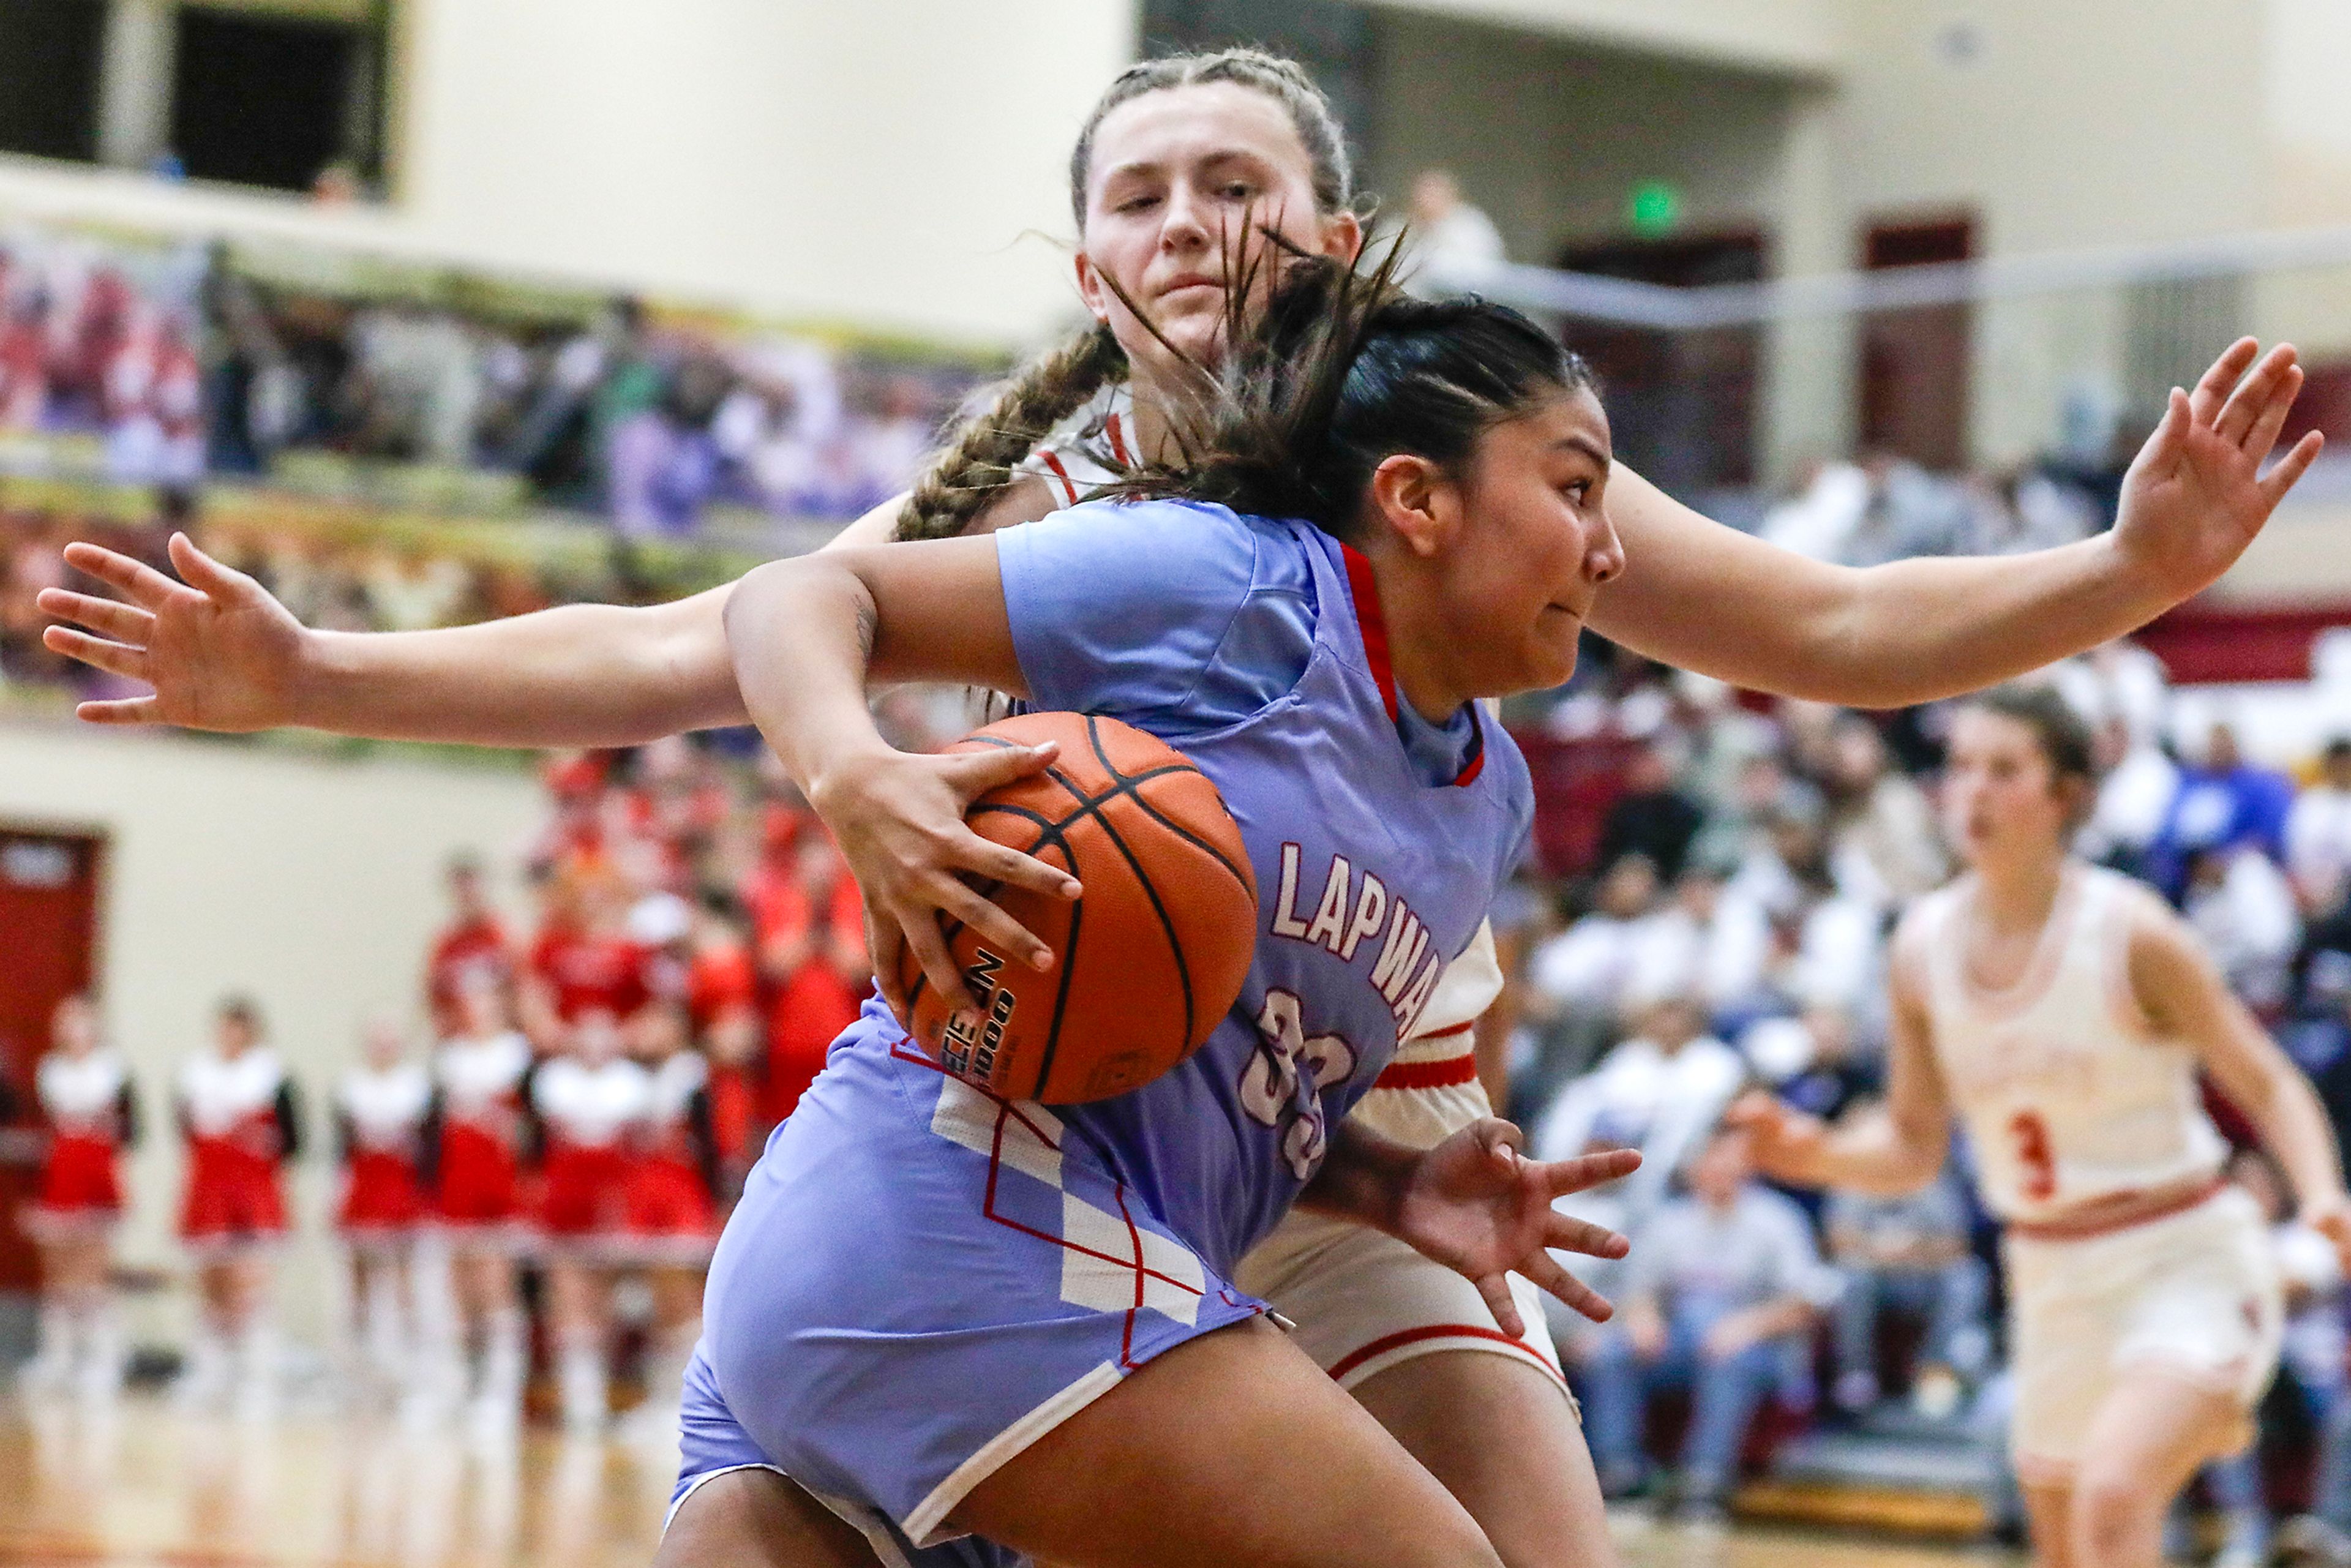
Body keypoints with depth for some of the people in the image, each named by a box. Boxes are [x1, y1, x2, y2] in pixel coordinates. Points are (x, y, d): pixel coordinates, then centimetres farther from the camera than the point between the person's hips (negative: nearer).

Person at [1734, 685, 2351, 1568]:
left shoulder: (2129, 932, -15)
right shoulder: (1924, 944, -1)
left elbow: (2266, 1083, -8)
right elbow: (1914, 1149, 7)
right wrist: (1818, 1155, -14)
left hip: (2186, 1261, -6)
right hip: (2053, 1278, 6)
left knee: (2112, 1495, -27)